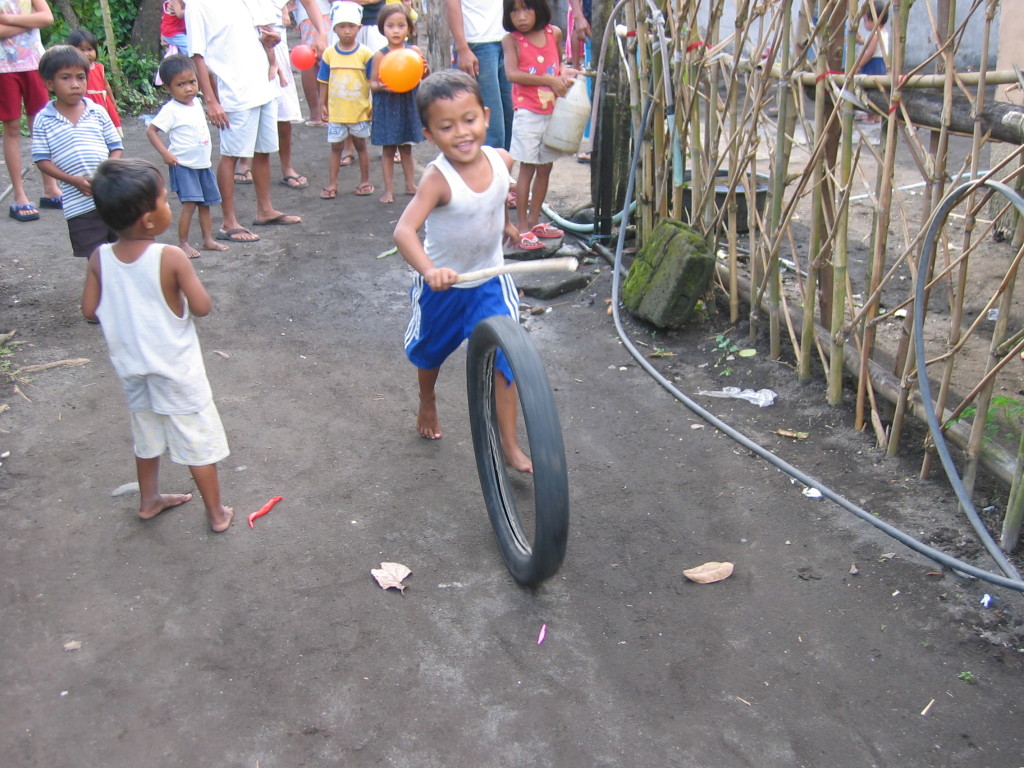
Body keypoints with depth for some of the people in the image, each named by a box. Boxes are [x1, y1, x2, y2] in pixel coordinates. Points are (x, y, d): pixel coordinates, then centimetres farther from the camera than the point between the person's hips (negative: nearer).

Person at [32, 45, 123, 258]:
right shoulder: (44, 120, -2)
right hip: (78, 203, -2)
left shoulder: (98, 112, 3)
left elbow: (116, 147, 7)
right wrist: (75, 181, -14)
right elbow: (42, 160, -2)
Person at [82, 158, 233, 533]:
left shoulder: (100, 259, -11)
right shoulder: (171, 258, -25)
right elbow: (201, 307, -21)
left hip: (131, 366, 5)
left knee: (147, 434, 25)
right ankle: (217, 514, 22)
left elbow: (90, 310, -5)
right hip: (176, 368, -5)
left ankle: (149, 500, 43)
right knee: (198, 441, 10)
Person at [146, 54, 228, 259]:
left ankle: (208, 239, 22)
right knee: (190, 203, -13)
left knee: (205, 203, 12)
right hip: (183, 165, -7)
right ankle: (182, 244, -3)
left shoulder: (197, 103, 7)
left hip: (203, 163, 7)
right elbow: (150, 130, -14)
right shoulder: (171, 110, -15)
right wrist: (165, 153, -20)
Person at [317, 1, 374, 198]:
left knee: (360, 144, 11)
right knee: (335, 146, 8)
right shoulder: (329, 53, -1)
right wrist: (322, 105, 4)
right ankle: (332, 184, 14)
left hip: (360, 109, -1)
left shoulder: (365, 53, -6)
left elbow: (373, 80, -3)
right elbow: (324, 82, 5)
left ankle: (365, 181, 23)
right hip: (336, 110, 1)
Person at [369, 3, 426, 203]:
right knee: (388, 148, 3)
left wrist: (425, 71, -17)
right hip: (388, 106, -2)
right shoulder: (380, 55, -6)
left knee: (406, 147, 14)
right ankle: (389, 189, 10)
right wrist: (380, 86, -24)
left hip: (409, 105, 2)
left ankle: (410, 184, 26)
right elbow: (372, 83, -3)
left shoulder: (414, 51, -1)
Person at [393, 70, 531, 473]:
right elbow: (404, 230, -45)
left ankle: (510, 446, 3)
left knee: (504, 357, -9)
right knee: (429, 353, 21)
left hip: (490, 280, 2)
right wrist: (429, 270, -62)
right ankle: (427, 402, 54)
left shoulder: (501, 160, -15)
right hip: (442, 284, -2)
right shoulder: (438, 179, -32)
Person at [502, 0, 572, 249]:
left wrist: (565, 74, 2)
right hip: (528, 113, -5)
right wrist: (550, 80, -24)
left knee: (545, 168, 11)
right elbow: (512, 74, -23)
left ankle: (534, 220, 24)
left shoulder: (554, 34, 4)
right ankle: (522, 229, -1)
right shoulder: (511, 40, -9)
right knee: (527, 168, -5)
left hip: (553, 112, 5)